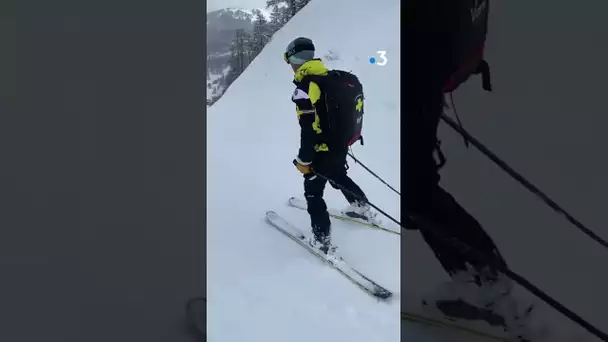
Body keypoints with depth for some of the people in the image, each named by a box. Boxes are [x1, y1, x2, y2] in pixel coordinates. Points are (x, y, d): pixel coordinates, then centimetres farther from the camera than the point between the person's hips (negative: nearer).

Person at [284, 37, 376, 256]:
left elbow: (309, 131, -25)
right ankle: (362, 208, 50)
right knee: (338, 177, 32)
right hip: (342, 145, 8)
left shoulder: (304, 89, -24)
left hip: (323, 150, -8)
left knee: (313, 191, 8)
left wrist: (304, 160, -15)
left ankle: (322, 241, 11)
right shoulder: (333, 77, 2)